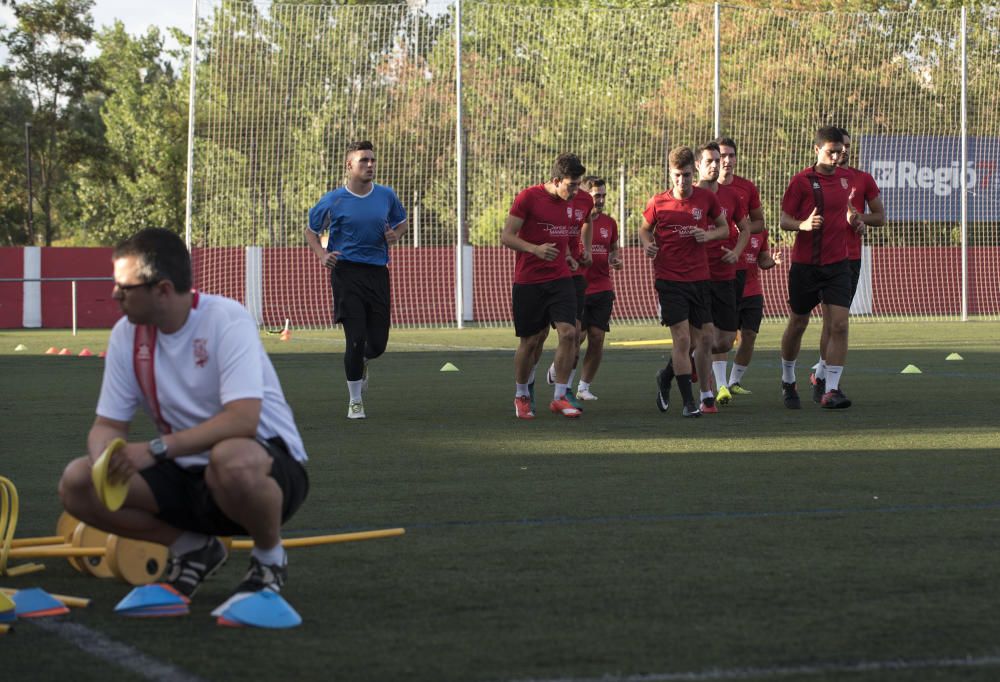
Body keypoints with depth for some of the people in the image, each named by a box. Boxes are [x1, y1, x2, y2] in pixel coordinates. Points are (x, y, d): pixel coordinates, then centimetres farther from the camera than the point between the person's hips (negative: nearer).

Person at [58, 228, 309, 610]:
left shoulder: (225, 320, -19)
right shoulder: (127, 334, -1)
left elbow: (243, 420, -30)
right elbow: (107, 425, 2)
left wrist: (156, 449, -34)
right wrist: (106, 461, -23)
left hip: (270, 466, -6)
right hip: (186, 477, 6)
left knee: (231, 459, -42)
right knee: (76, 483, -12)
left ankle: (270, 557, -9)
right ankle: (193, 549, 7)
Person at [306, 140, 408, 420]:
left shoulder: (387, 196, 7)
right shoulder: (333, 201, -2)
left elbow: (401, 222, 24)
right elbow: (311, 231, 10)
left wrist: (395, 235, 1)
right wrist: (322, 255, -8)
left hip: (378, 272, 3)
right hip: (346, 272, -3)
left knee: (378, 343, 4)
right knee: (356, 338, -11)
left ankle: (361, 362, 43)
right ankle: (355, 401, 3)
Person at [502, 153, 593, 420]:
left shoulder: (583, 200, 2)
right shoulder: (529, 197, -12)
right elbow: (506, 236, -11)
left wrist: (585, 248, 19)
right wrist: (535, 249, -25)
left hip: (561, 278, 3)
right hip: (528, 280, -3)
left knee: (568, 332, -14)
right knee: (531, 341, 4)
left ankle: (559, 397, -5)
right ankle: (521, 395, 25)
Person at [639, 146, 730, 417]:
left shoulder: (706, 198, 0)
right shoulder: (658, 203, -5)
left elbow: (724, 228, 12)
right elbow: (645, 228, 11)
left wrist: (708, 234, -9)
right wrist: (647, 244, -11)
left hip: (699, 278, 3)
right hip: (669, 280, -3)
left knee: (703, 338, 8)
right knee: (682, 338, -10)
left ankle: (665, 377, 33)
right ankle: (688, 402, -3)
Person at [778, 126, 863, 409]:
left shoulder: (846, 178, 7)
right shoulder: (802, 180, -8)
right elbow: (784, 220, -6)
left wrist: (851, 220, 1)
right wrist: (803, 224, -26)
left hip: (837, 264, 3)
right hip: (804, 265, -3)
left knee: (839, 324, -11)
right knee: (797, 324, 10)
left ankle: (832, 390, -10)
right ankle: (788, 382, 32)